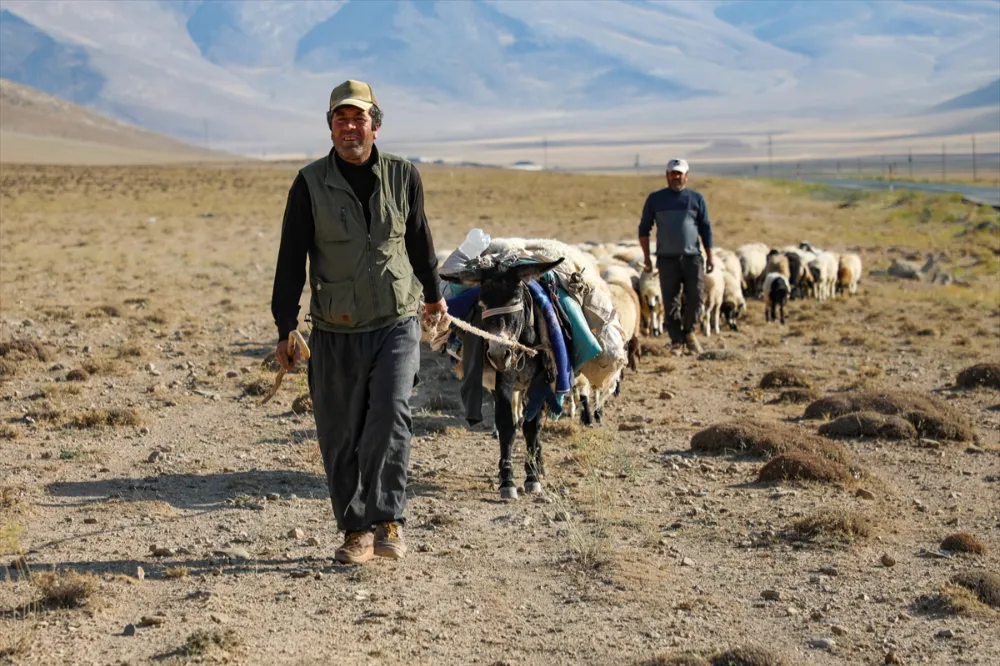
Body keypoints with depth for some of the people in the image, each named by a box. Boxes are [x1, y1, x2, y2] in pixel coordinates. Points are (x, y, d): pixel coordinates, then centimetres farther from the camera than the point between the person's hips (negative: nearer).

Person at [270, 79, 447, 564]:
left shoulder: (403, 176, 2)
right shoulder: (310, 184, -3)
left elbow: (420, 241, 17)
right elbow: (291, 260, -1)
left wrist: (433, 294, 29)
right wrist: (285, 329, -4)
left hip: (396, 324, 0)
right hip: (335, 332, 0)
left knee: (391, 415, -19)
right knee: (340, 437, 4)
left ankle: (387, 519, -10)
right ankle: (356, 530, 16)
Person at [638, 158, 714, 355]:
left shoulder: (696, 198, 10)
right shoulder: (655, 198, 8)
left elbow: (705, 229, 11)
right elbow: (644, 228, 11)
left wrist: (710, 257, 6)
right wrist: (647, 258, 5)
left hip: (692, 257, 0)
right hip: (667, 258, 0)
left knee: (695, 296, -8)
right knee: (671, 302, -1)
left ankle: (689, 331, 14)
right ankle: (677, 341, 7)